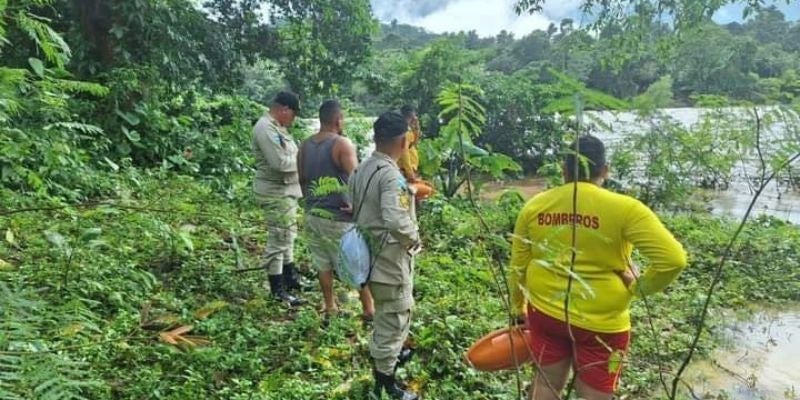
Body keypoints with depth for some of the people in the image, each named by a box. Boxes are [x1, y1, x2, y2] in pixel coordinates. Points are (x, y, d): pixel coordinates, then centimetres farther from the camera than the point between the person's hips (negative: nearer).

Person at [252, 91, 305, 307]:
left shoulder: (277, 127, 13)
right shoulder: (266, 128, -20)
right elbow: (280, 162, -27)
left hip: (286, 190, 11)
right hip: (275, 192, -11)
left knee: (288, 236, 19)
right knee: (278, 240, -3)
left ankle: (290, 278, 33)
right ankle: (277, 291, 6)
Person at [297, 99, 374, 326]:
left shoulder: (304, 146, 7)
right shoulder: (342, 144, -14)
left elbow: (302, 180, 14)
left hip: (313, 214, 6)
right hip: (339, 216, -6)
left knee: (323, 264, 16)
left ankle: (330, 309, 26)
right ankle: (369, 310, 16)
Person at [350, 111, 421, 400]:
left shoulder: (361, 170, 5)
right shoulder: (390, 174, -23)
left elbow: (356, 210, 12)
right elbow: (397, 221, -33)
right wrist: (414, 239, -15)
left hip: (370, 254, 9)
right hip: (390, 259, -9)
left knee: (386, 314, 29)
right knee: (393, 319, 5)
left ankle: (391, 354, 49)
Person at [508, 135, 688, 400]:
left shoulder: (534, 206, -4)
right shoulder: (624, 208, -15)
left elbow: (518, 267, 4)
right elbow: (673, 259, -20)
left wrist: (518, 306, 19)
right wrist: (639, 287, -4)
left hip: (545, 312, 4)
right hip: (601, 322, -3)